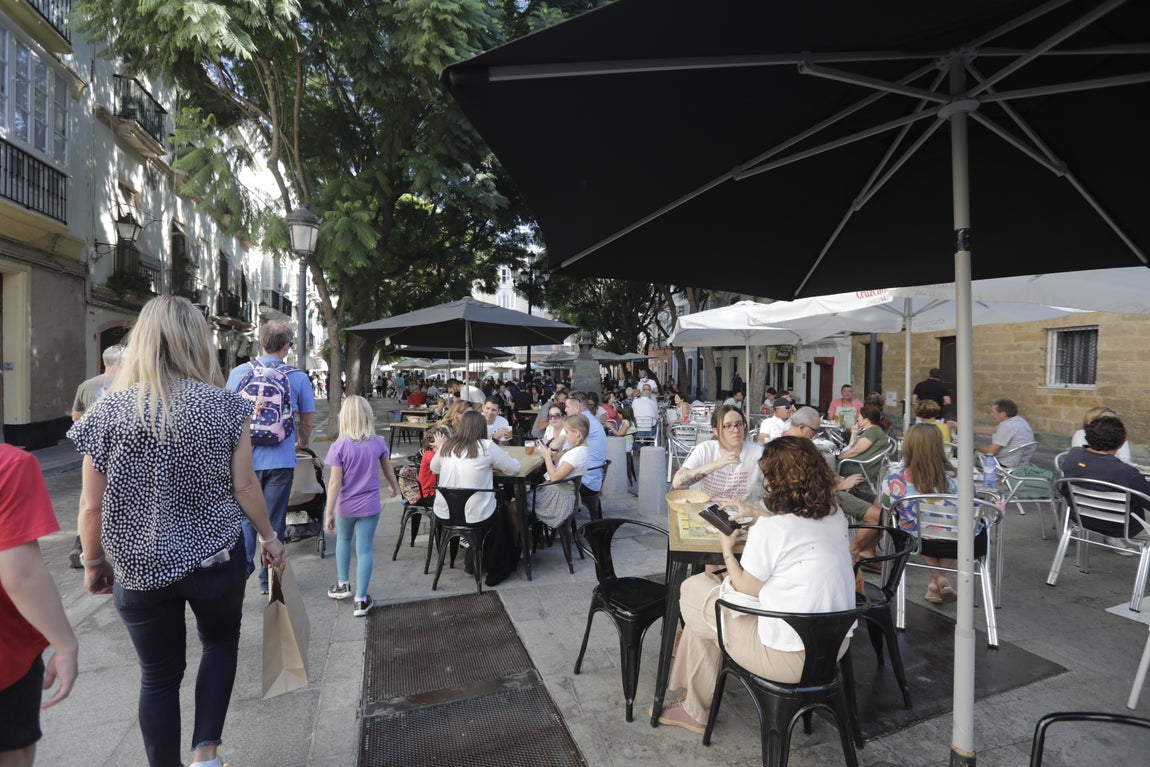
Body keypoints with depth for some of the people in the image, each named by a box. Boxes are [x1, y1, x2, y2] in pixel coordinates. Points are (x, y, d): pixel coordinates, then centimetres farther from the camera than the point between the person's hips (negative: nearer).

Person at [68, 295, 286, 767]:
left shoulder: (110, 410, -7)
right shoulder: (225, 405, -10)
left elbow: (92, 506, -4)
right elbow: (244, 486, -8)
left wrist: (94, 562, 11)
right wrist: (268, 536, 6)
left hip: (139, 567, 1)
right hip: (214, 559, -1)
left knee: (159, 675, 17)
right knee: (220, 642, 25)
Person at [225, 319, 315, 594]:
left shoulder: (238, 372, -2)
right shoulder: (298, 377, -4)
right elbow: (308, 419, 4)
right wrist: (301, 444, 24)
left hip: (245, 457, 1)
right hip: (281, 460, -1)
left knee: (245, 516, 15)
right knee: (274, 520, 10)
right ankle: (268, 579, 20)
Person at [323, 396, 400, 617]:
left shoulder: (338, 447, -15)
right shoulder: (379, 443, -6)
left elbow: (334, 482, -16)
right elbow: (388, 470, 8)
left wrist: (329, 513, -11)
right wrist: (394, 487, 28)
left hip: (345, 506, 0)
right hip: (370, 506, 1)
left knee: (343, 541, 25)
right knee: (364, 550, 5)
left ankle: (343, 585, 38)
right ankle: (360, 600, 9)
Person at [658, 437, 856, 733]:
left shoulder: (769, 529, -23)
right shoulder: (835, 515, -1)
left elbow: (747, 589, -9)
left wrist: (727, 551, 6)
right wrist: (758, 513, 28)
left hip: (791, 658, -8)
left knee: (693, 591, 11)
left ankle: (695, 711, 30)